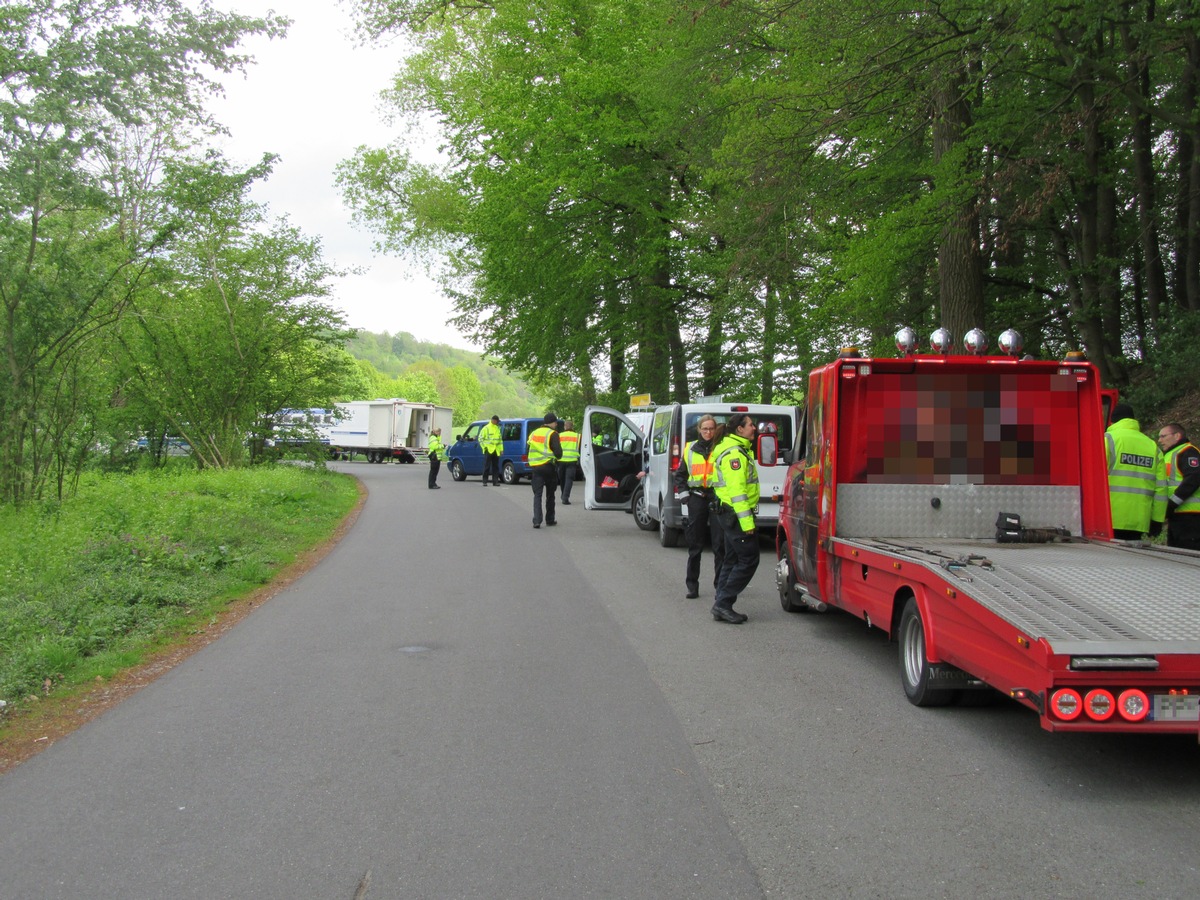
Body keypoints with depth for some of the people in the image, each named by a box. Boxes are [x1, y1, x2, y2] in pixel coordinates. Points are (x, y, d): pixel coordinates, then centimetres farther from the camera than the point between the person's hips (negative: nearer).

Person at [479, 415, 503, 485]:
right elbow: (480, 438, -3)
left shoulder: (498, 429, 16)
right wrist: (484, 447, -9)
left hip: (496, 451, 6)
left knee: (496, 467, 4)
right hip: (488, 450, -6)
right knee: (487, 466, -4)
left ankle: (495, 481, 7)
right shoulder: (486, 428, -2)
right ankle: (485, 481, 1)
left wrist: (501, 449, 13)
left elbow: (500, 439, 21)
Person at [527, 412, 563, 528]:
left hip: (535, 466, 3)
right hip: (549, 466, -3)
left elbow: (530, 450, 17)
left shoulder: (534, 433, 13)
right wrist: (557, 457, 6)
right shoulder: (552, 434, -7)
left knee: (537, 494, 1)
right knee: (550, 494, 12)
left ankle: (537, 520, -12)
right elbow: (558, 452, -14)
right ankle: (550, 519, 20)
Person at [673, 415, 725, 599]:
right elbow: (679, 474, 20)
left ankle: (721, 584, 8)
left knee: (719, 543, -2)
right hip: (696, 498, 3)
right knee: (695, 544, 7)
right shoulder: (690, 450, 12)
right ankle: (692, 586, 13)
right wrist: (682, 492, 8)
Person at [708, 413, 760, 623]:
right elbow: (737, 490, -24)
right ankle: (723, 603, -8)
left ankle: (722, 607, 16)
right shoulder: (735, 453, -17)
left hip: (729, 513, 11)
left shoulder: (736, 450, 18)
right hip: (736, 513, -11)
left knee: (733, 559, 13)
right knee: (749, 559, -8)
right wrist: (746, 521, -25)